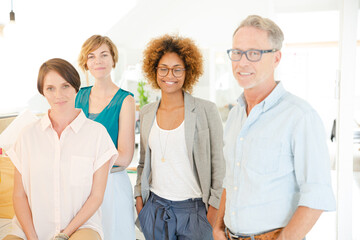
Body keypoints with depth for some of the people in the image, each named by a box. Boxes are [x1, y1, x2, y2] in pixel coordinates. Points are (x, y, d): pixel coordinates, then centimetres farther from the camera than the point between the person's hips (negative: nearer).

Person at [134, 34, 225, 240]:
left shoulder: (206, 111, -6)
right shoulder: (147, 113, 6)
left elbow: (218, 164, -4)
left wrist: (214, 210, -6)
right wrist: (139, 196, 8)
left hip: (195, 208, -3)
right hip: (155, 207, 3)